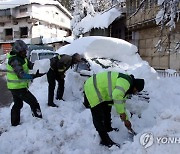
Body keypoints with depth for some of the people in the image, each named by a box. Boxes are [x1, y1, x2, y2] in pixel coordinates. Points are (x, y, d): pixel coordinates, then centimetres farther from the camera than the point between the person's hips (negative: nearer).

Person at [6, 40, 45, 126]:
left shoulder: (21, 58, 6)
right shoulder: (15, 60, -23)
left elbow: (31, 65, 1)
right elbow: (21, 75, -34)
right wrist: (34, 76, -44)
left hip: (14, 87, 10)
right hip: (18, 87, -10)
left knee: (18, 104, 22)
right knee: (33, 102, -4)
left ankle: (15, 123, 34)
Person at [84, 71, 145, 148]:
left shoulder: (125, 87, 12)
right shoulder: (126, 81, -20)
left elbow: (121, 103, 22)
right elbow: (117, 96, -36)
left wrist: (126, 119, 25)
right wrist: (122, 112, -24)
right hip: (92, 89, -11)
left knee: (107, 110, 26)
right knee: (99, 117, -6)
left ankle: (108, 128, 45)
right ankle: (105, 140, 5)